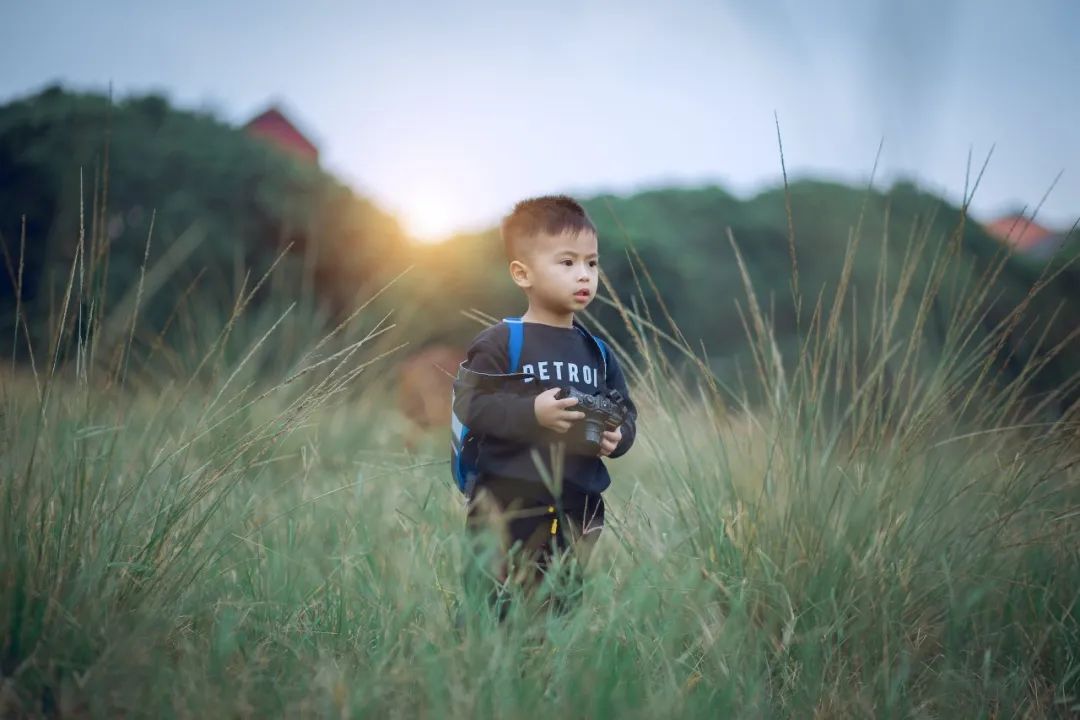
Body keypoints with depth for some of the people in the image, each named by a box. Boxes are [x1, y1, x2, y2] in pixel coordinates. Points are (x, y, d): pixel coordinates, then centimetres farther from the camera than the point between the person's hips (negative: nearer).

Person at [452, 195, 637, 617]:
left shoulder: (598, 353, 13)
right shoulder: (501, 343, -5)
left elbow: (626, 413, 17)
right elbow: (470, 404, -13)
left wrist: (616, 436, -6)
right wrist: (532, 413, -24)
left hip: (578, 506, 5)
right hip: (507, 501, -5)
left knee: (564, 607, 9)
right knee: (495, 607, -3)